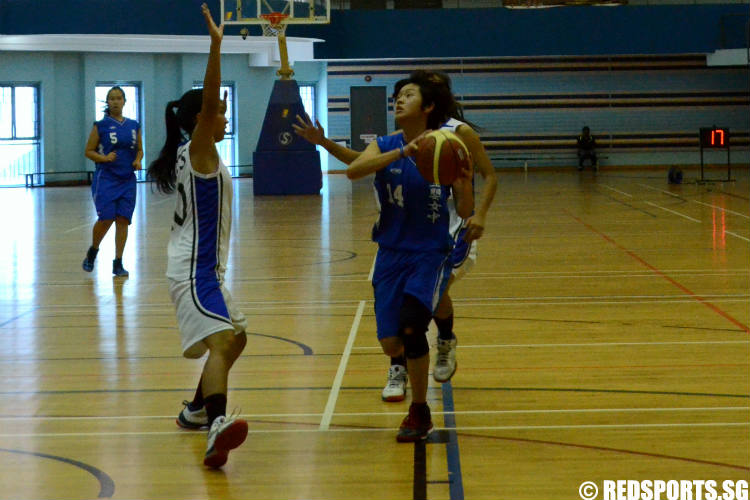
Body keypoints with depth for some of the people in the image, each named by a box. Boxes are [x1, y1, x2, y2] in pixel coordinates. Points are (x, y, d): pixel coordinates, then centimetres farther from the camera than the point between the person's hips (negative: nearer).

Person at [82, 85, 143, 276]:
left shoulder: (133, 126, 9)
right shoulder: (101, 125, -1)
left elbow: (139, 149, 19)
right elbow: (89, 151, 1)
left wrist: (138, 160, -2)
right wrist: (104, 158, -17)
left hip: (127, 180, 3)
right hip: (105, 179, -3)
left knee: (123, 220, -2)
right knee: (106, 218, -11)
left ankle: (118, 263, 5)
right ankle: (93, 251, 17)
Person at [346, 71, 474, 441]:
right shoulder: (385, 146, -1)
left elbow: (465, 212, -3)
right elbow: (353, 171, -24)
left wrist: (464, 183, -24)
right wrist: (404, 152, -34)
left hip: (431, 254, -3)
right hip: (392, 254, 3)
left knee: (411, 325, -25)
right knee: (391, 344, -1)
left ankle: (419, 413, -5)